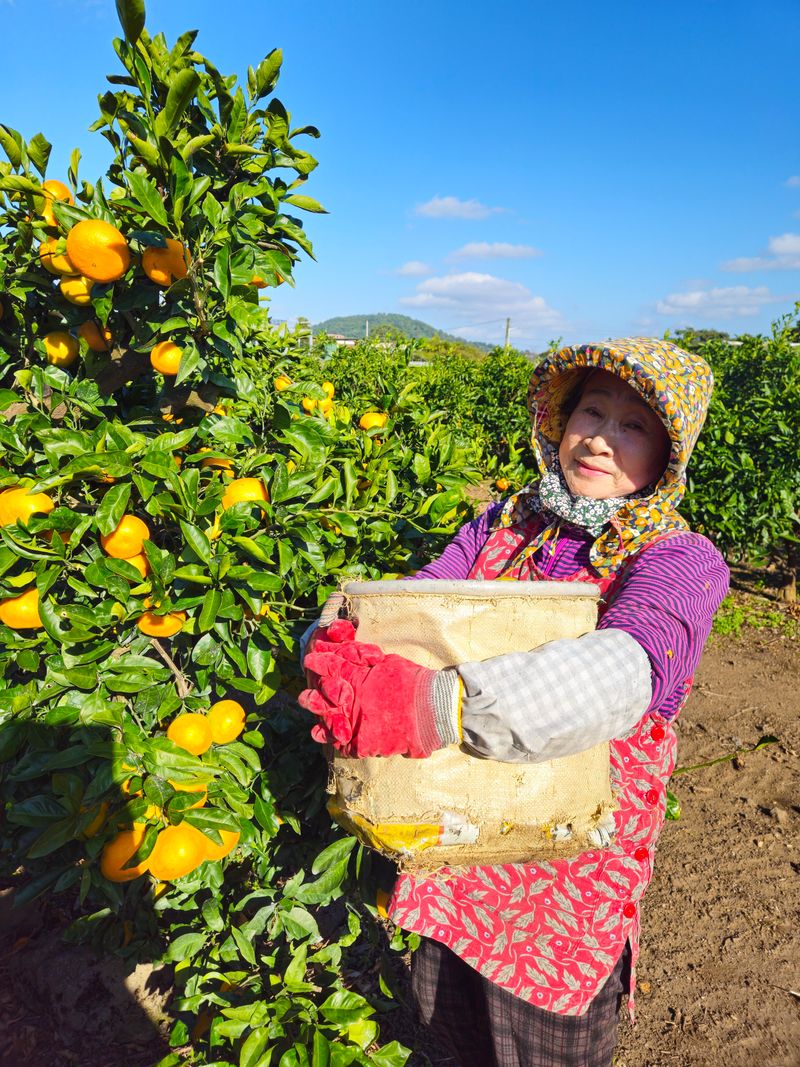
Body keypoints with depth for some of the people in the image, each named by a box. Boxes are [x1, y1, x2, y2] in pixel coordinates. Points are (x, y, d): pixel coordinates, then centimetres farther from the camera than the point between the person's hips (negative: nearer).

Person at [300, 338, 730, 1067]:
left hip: (576, 857, -3)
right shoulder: (505, 525, -1)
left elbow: (627, 671, -34)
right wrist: (340, 649, -31)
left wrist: (439, 704, -48)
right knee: (448, 1007, 26)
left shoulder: (681, 562, -15)